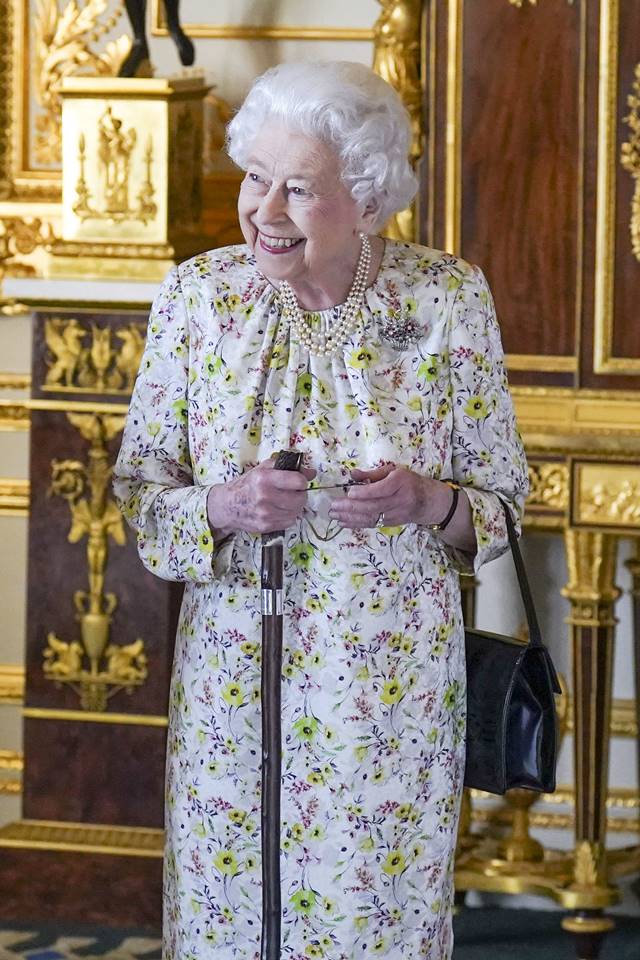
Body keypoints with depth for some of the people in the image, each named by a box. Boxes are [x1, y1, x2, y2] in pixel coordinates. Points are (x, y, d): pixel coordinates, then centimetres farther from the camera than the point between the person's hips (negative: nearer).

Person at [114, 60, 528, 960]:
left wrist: (428, 502, -19)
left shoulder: (450, 298, -6)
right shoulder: (196, 295, -4)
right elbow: (140, 489, 1)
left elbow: (503, 498, 2)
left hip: (395, 683, -1)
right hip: (233, 674, 1)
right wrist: (222, 507, -19)